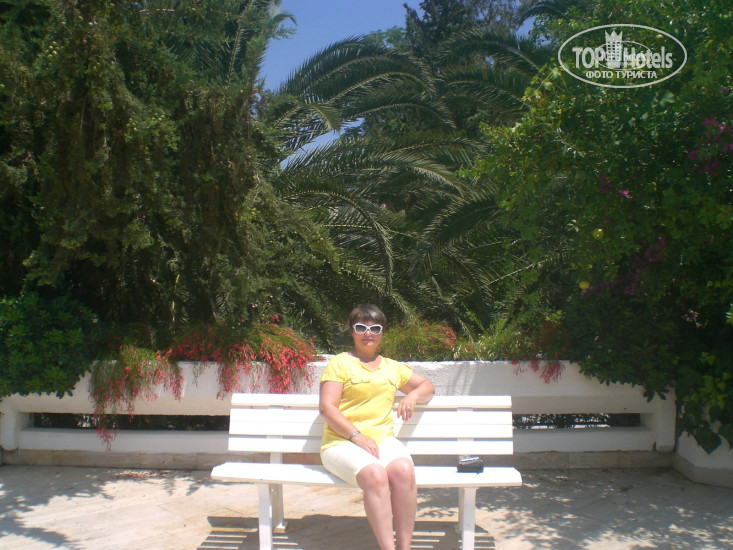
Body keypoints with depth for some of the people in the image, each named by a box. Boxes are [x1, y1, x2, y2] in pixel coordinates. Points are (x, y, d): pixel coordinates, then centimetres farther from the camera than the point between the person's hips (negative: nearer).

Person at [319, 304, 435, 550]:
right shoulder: (339, 362, 7)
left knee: (404, 470, -30)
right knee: (375, 474, -34)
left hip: (383, 439, 4)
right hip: (342, 442, -4)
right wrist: (357, 436, -15)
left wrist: (413, 395, 9)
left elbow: (427, 386, 34)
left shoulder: (392, 367, 23)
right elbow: (327, 408, -3)